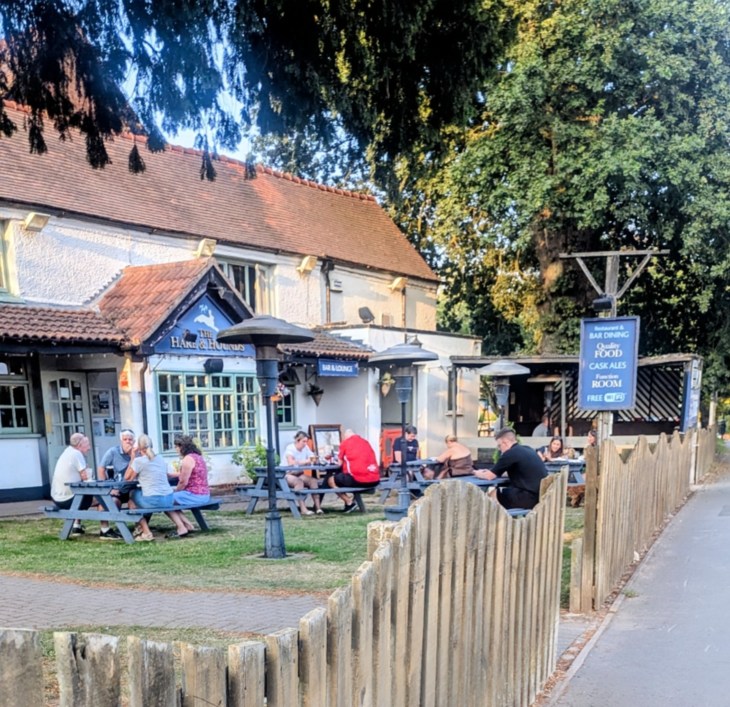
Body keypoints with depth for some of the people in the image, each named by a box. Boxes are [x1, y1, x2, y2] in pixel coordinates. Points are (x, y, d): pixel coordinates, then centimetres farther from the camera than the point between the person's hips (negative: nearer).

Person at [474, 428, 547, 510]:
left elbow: (490, 476, -3)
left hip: (531, 497, -9)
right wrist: (489, 472, 23)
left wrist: (477, 473, 16)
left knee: (493, 494, 7)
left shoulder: (510, 453, -12)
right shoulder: (527, 450, 15)